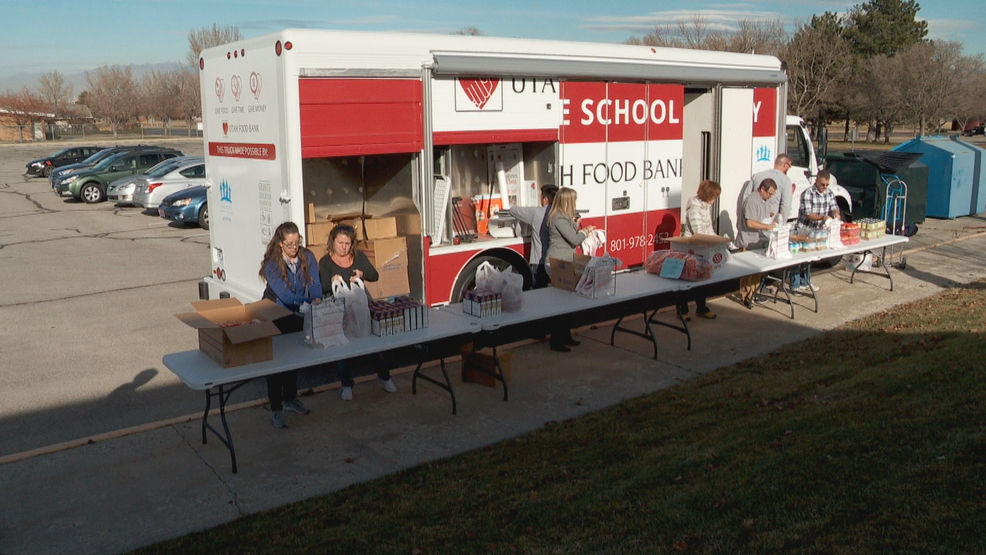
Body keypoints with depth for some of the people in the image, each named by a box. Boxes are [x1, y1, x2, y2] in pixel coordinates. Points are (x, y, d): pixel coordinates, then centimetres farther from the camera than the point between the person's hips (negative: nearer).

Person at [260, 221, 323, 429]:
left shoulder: (307, 257, -9)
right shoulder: (271, 264, -22)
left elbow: (314, 283, -16)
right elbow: (285, 295, -31)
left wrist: (317, 299, -37)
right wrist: (309, 301, -42)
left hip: (297, 315, 5)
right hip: (275, 318, -5)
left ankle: (290, 399, 35)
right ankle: (276, 409, 7)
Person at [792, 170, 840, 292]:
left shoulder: (830, 194, 5)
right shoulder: (807, 194, -17)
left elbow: (834, 208, 4)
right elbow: (808, 214, -22)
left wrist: (836, 214, -20)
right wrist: (823, 217, -36)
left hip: (818, 231, 7)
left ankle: (805, 282, 29)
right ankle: (795, 285, 2)